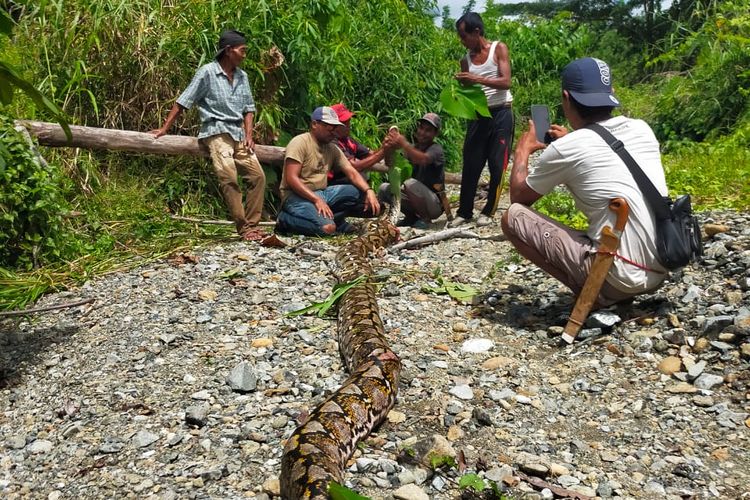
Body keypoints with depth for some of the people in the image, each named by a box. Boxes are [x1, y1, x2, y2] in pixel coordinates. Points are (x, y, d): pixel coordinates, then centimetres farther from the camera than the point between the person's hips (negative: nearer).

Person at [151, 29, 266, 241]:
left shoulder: (242, 76, 14)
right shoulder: (207, 72, -3)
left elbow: (249, 108, 19)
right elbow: (183, 101, -2)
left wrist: (248, 135, 4)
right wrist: (164, 129, -5)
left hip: (238, 134, 6)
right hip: (216, 131, -6)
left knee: (257, 176, -4)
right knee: (228, 178, -22)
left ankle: (252, 225, 1)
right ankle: (243, 228, -19)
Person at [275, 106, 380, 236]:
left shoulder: (332, 148, 11)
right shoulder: (299, 143, -10)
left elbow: (352, 173, 5)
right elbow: (291, 179, -18)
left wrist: (369, 191, -15)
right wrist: (317, 200, -27)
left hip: (322, 193, 7)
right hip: (297, 196, -7)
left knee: (361, 194, -8)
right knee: (327, 228, -31)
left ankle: (330, 218, -10)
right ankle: (285, 219, -9)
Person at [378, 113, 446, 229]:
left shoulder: (436, 149, -11)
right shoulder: (413, 148, 8)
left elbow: (424, 159, -36)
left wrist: (403, 144, -44)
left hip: (435, 204, -6)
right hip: (416, 200, 6)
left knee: (410, 183, -33)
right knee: (384, 188, -8)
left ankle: (425, 219, -12)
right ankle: (411, 217, 7)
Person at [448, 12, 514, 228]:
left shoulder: (499, 48, -3)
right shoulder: (466, 60, 8)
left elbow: (506, 82, -14)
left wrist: (477, 79, -23)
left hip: (501, 114, -3)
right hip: (478, 115, 4)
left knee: (497, 165, 0)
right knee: (471, 165, 2)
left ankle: (489, 211, 10)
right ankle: (464, 212, 10)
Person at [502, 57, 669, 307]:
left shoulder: (564, 149, -9)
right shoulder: (642, 129, 8)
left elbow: (518, 197, 8)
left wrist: (522, 150, 23)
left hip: (621, 278, -7)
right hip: (660, 272, 8)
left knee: (513, 217, -2)